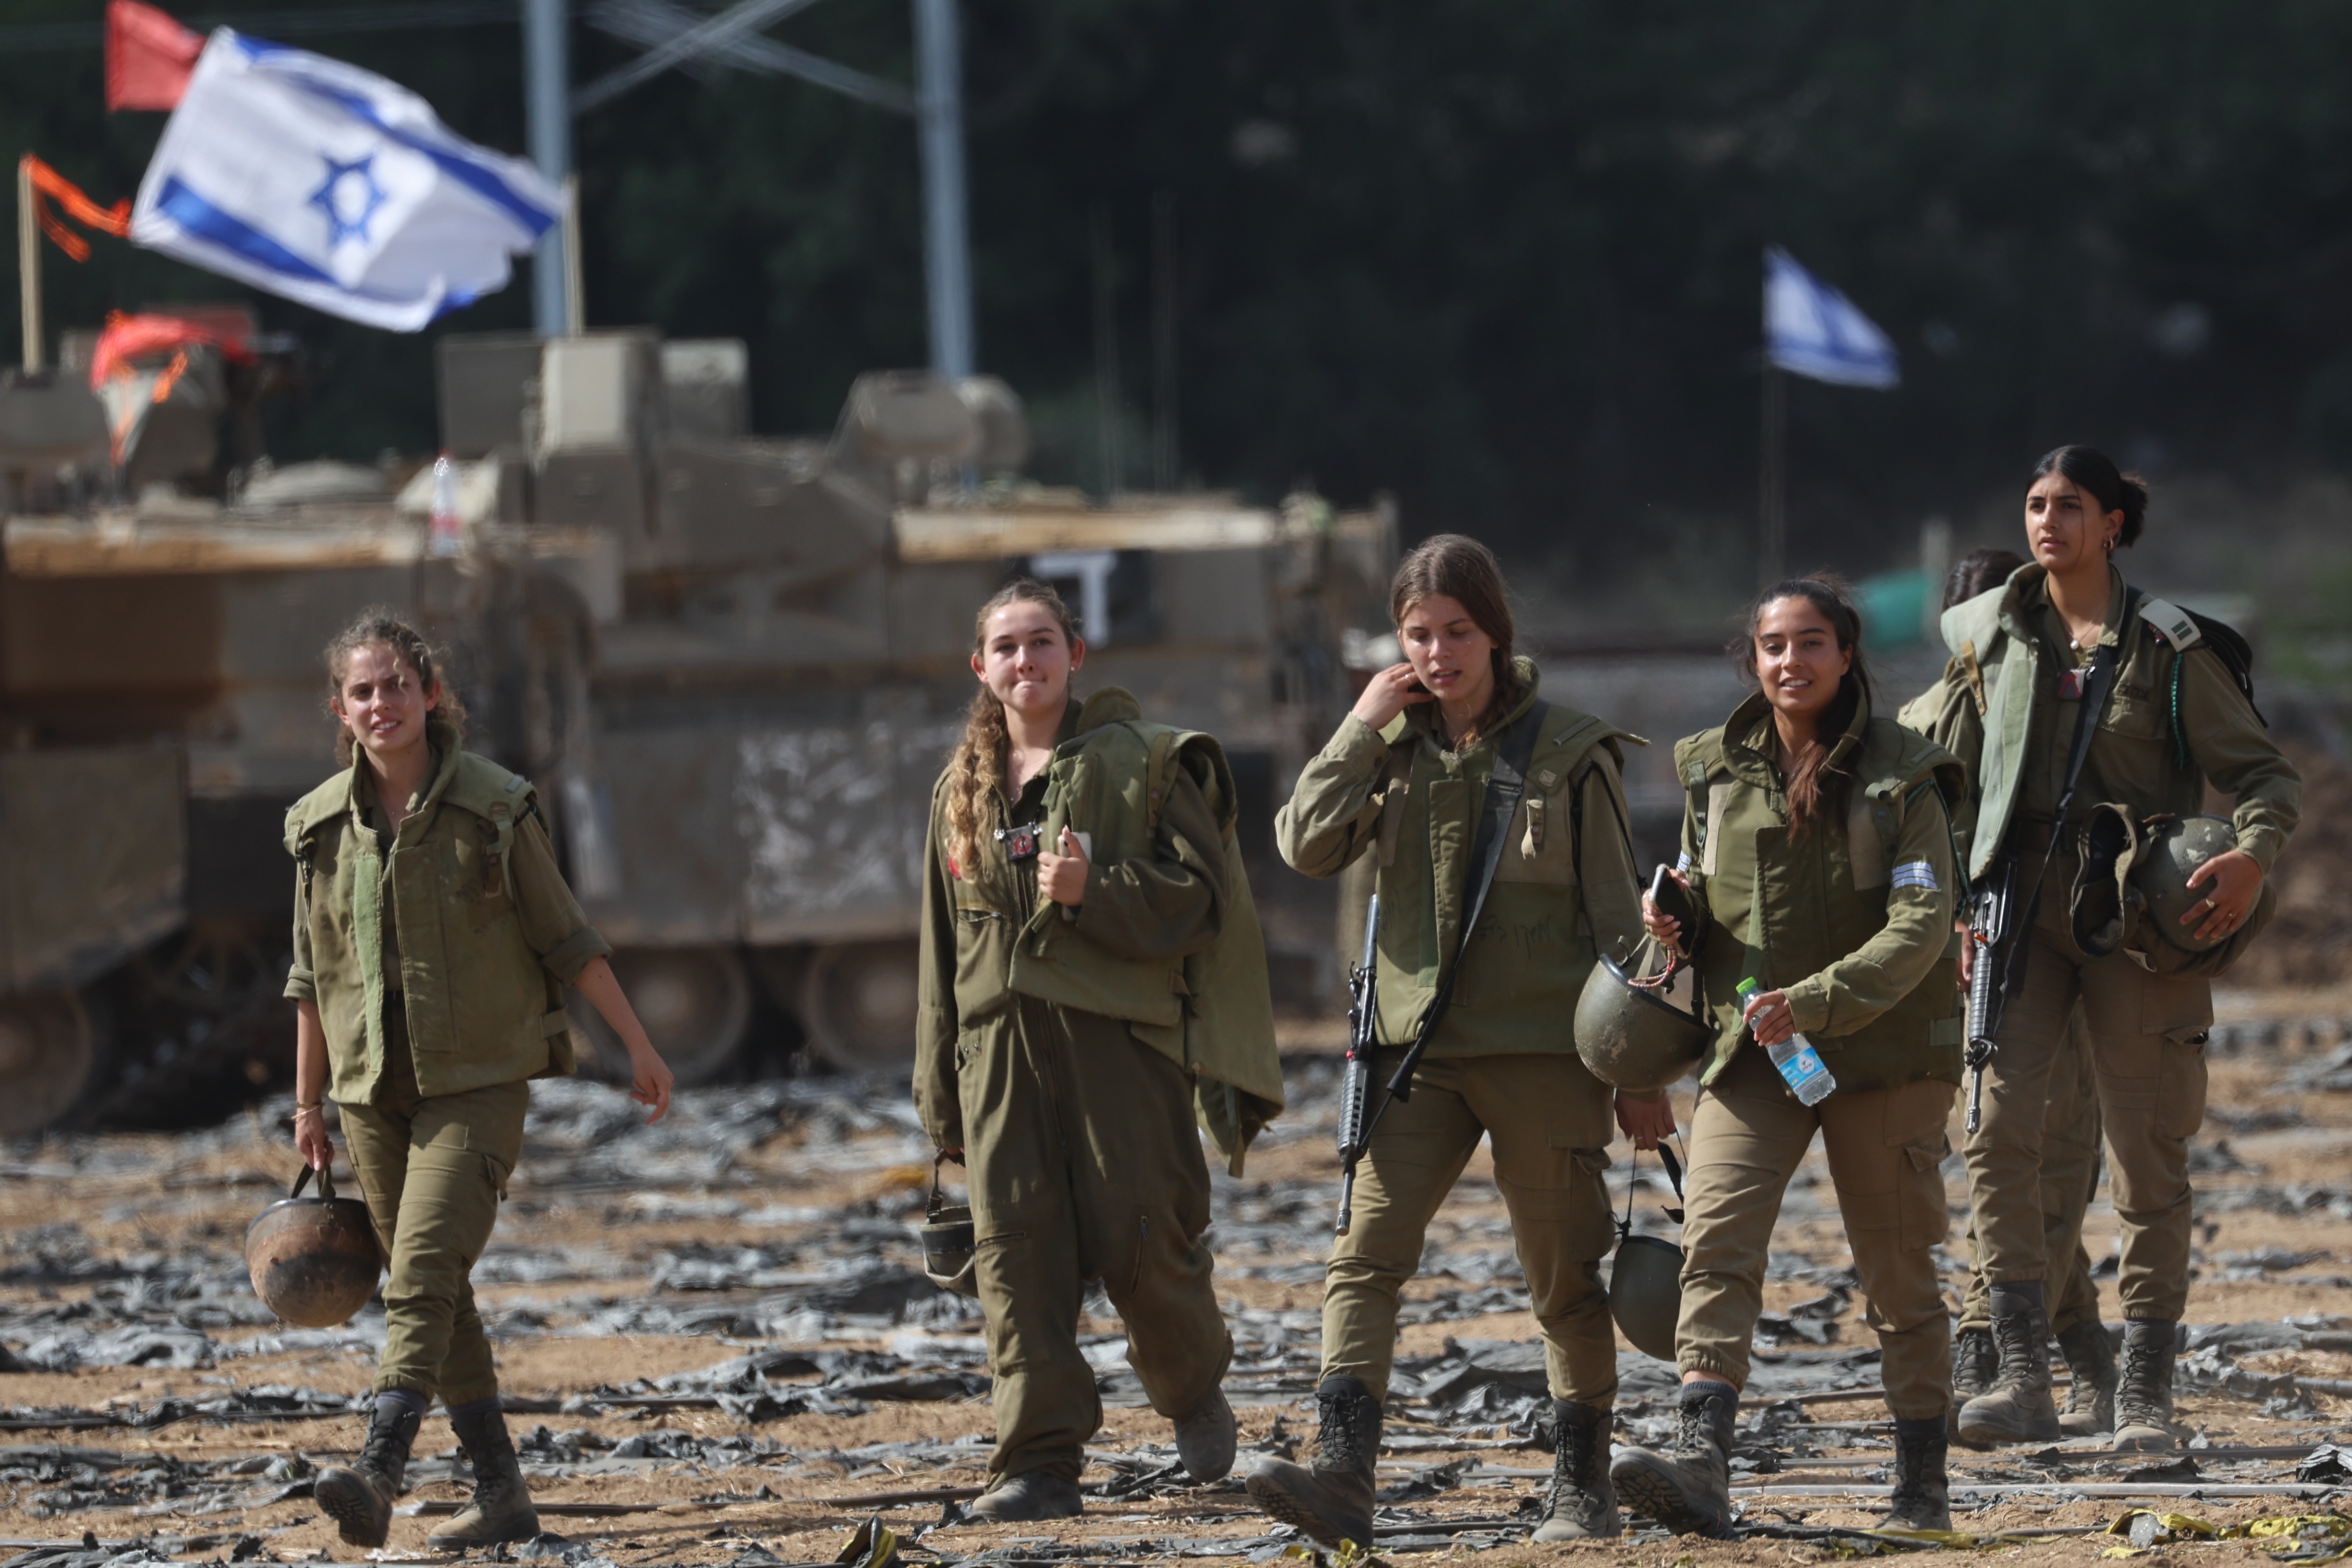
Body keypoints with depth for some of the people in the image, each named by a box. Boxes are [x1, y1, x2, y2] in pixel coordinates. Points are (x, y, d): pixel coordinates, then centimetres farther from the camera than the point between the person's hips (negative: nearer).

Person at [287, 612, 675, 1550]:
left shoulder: (493, 807, -4)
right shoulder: (321, 827, 7)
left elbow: (565, 940, 2)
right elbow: (312, 977, 15)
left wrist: (638, 1046, 3)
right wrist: (308, 1104, 16)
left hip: (477, 1083, -5)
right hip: (375, 1090, 5)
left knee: (425, 1272, -19)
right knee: (437, 1295, 7)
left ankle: (378, 1474, -30)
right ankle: (500, 1496, 14)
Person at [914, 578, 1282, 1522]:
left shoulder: (1139, 762, 3)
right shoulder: (963, 789, 17)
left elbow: (1200, 891, -4)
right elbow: (942, 948, 19)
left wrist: (1095, 891, -19)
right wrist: (941, 1095, 17)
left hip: (1119, 1032, -4)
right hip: (999, 1044, 4)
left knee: (1139, 1239, -5)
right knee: (1015, 1249, -5)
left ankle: (1194, 1393, 25)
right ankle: (1041, 1462, -5)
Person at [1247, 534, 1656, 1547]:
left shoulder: (1567, 753, 0)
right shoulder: (1393, 751, 9)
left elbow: (1615, 920, 2)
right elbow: (1307, 846, -5)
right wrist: (1363, 727, -6)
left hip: (1542, 1047, -3)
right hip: (1418, 1046, 3)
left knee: (1565, 1280, 5)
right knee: (1365, 1258, -12)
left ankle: (1583, 1486, 16)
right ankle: (1343, 1475, -19)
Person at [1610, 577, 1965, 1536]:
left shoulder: (1898, 774, -5)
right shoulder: (1717, 771, 8)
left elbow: (1922, 925, -13)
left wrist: (1815, 1001, -24)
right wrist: (1675, 920, -4)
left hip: (1880, 1049, -3)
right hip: (1749, 1043, 3)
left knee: (1898, 1267, 4)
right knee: (1715, 1242, -16)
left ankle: (1923, 1485, 14)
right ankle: (1702, 1468, -28)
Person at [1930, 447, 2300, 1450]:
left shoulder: (2169, 648, -1)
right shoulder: (1990, 636, 8)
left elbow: (2262, 773, -1)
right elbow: (1953, 783, 17)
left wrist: (2252, 855, -21)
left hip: (2138, 914, -2)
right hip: (2019, 903, 2)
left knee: (2147, 1156, -1)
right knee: (1999, 1130, -15)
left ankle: (2145, 1399, 5)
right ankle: (2023, 1378, -15)